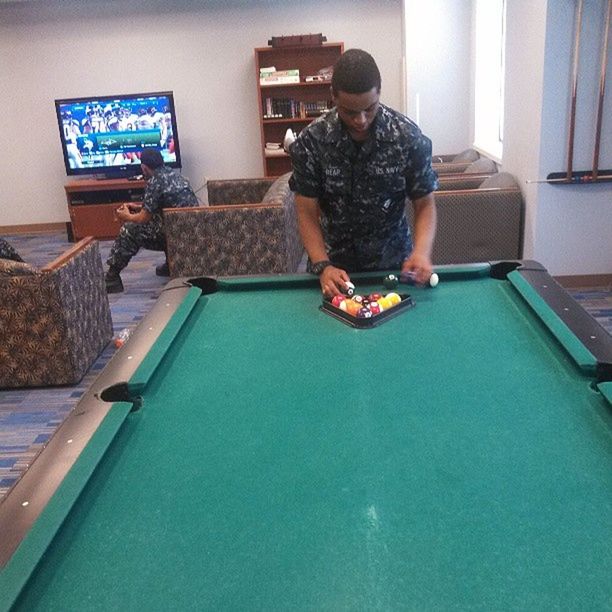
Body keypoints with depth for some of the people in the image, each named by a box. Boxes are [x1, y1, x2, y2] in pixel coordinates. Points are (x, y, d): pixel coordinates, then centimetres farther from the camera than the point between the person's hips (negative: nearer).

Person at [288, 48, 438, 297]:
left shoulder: (409, 137, -17)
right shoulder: (311, 141, -18)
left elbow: (425, 204, -10)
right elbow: (307, 213, -14)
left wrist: (421, 251, -29)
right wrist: (322, 266, -28)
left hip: (393, 260, 1)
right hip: (334, 260, 0)